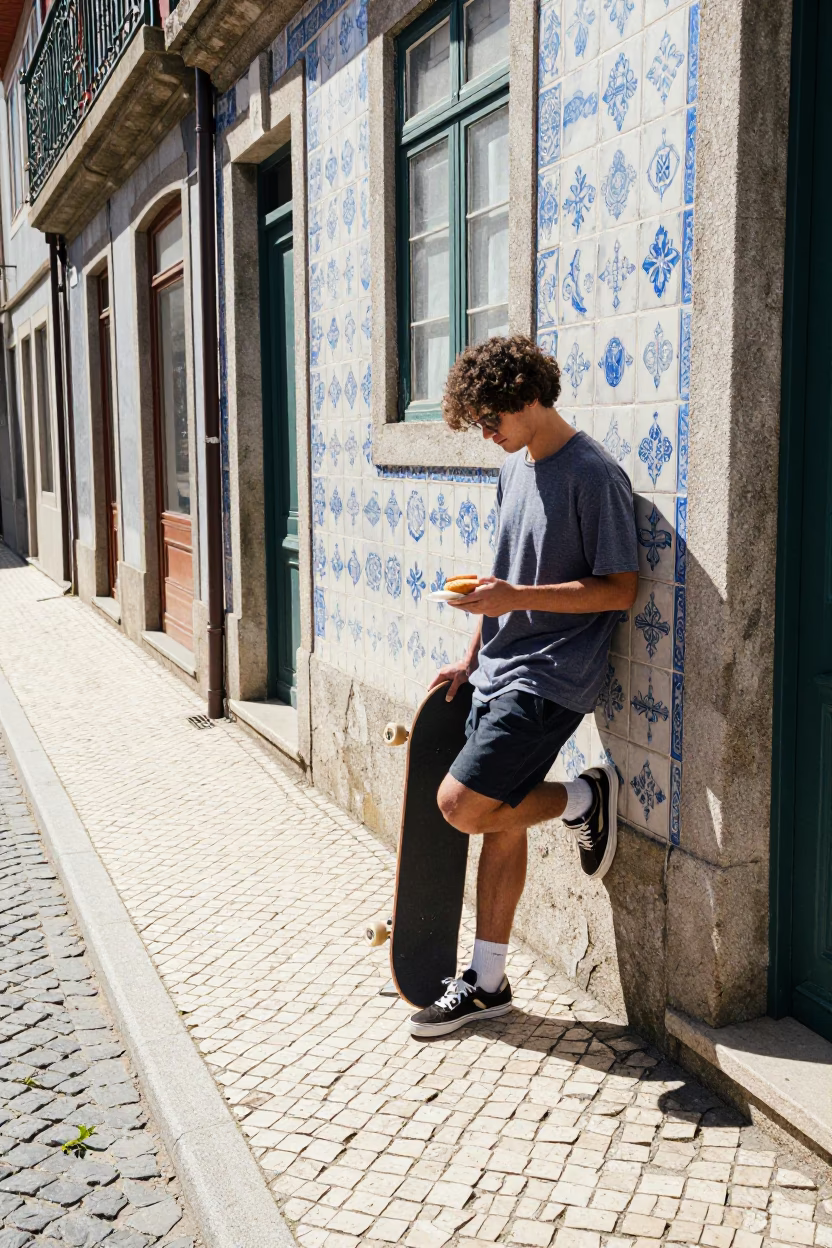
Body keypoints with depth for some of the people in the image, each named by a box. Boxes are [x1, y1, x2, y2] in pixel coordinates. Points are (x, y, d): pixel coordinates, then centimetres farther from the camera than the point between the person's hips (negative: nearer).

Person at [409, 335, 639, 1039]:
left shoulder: (594, 476, -14)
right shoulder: (515, 468, 13)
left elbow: (620, 589, -17)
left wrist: (515, 598, -22)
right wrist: (473, 658, 16)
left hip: (551, 677, -8)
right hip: (499, 673, 8)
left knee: (462, 804, -15)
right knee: (499, 824, 11)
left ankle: (585, 799, 9)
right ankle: (488, 983, 21)